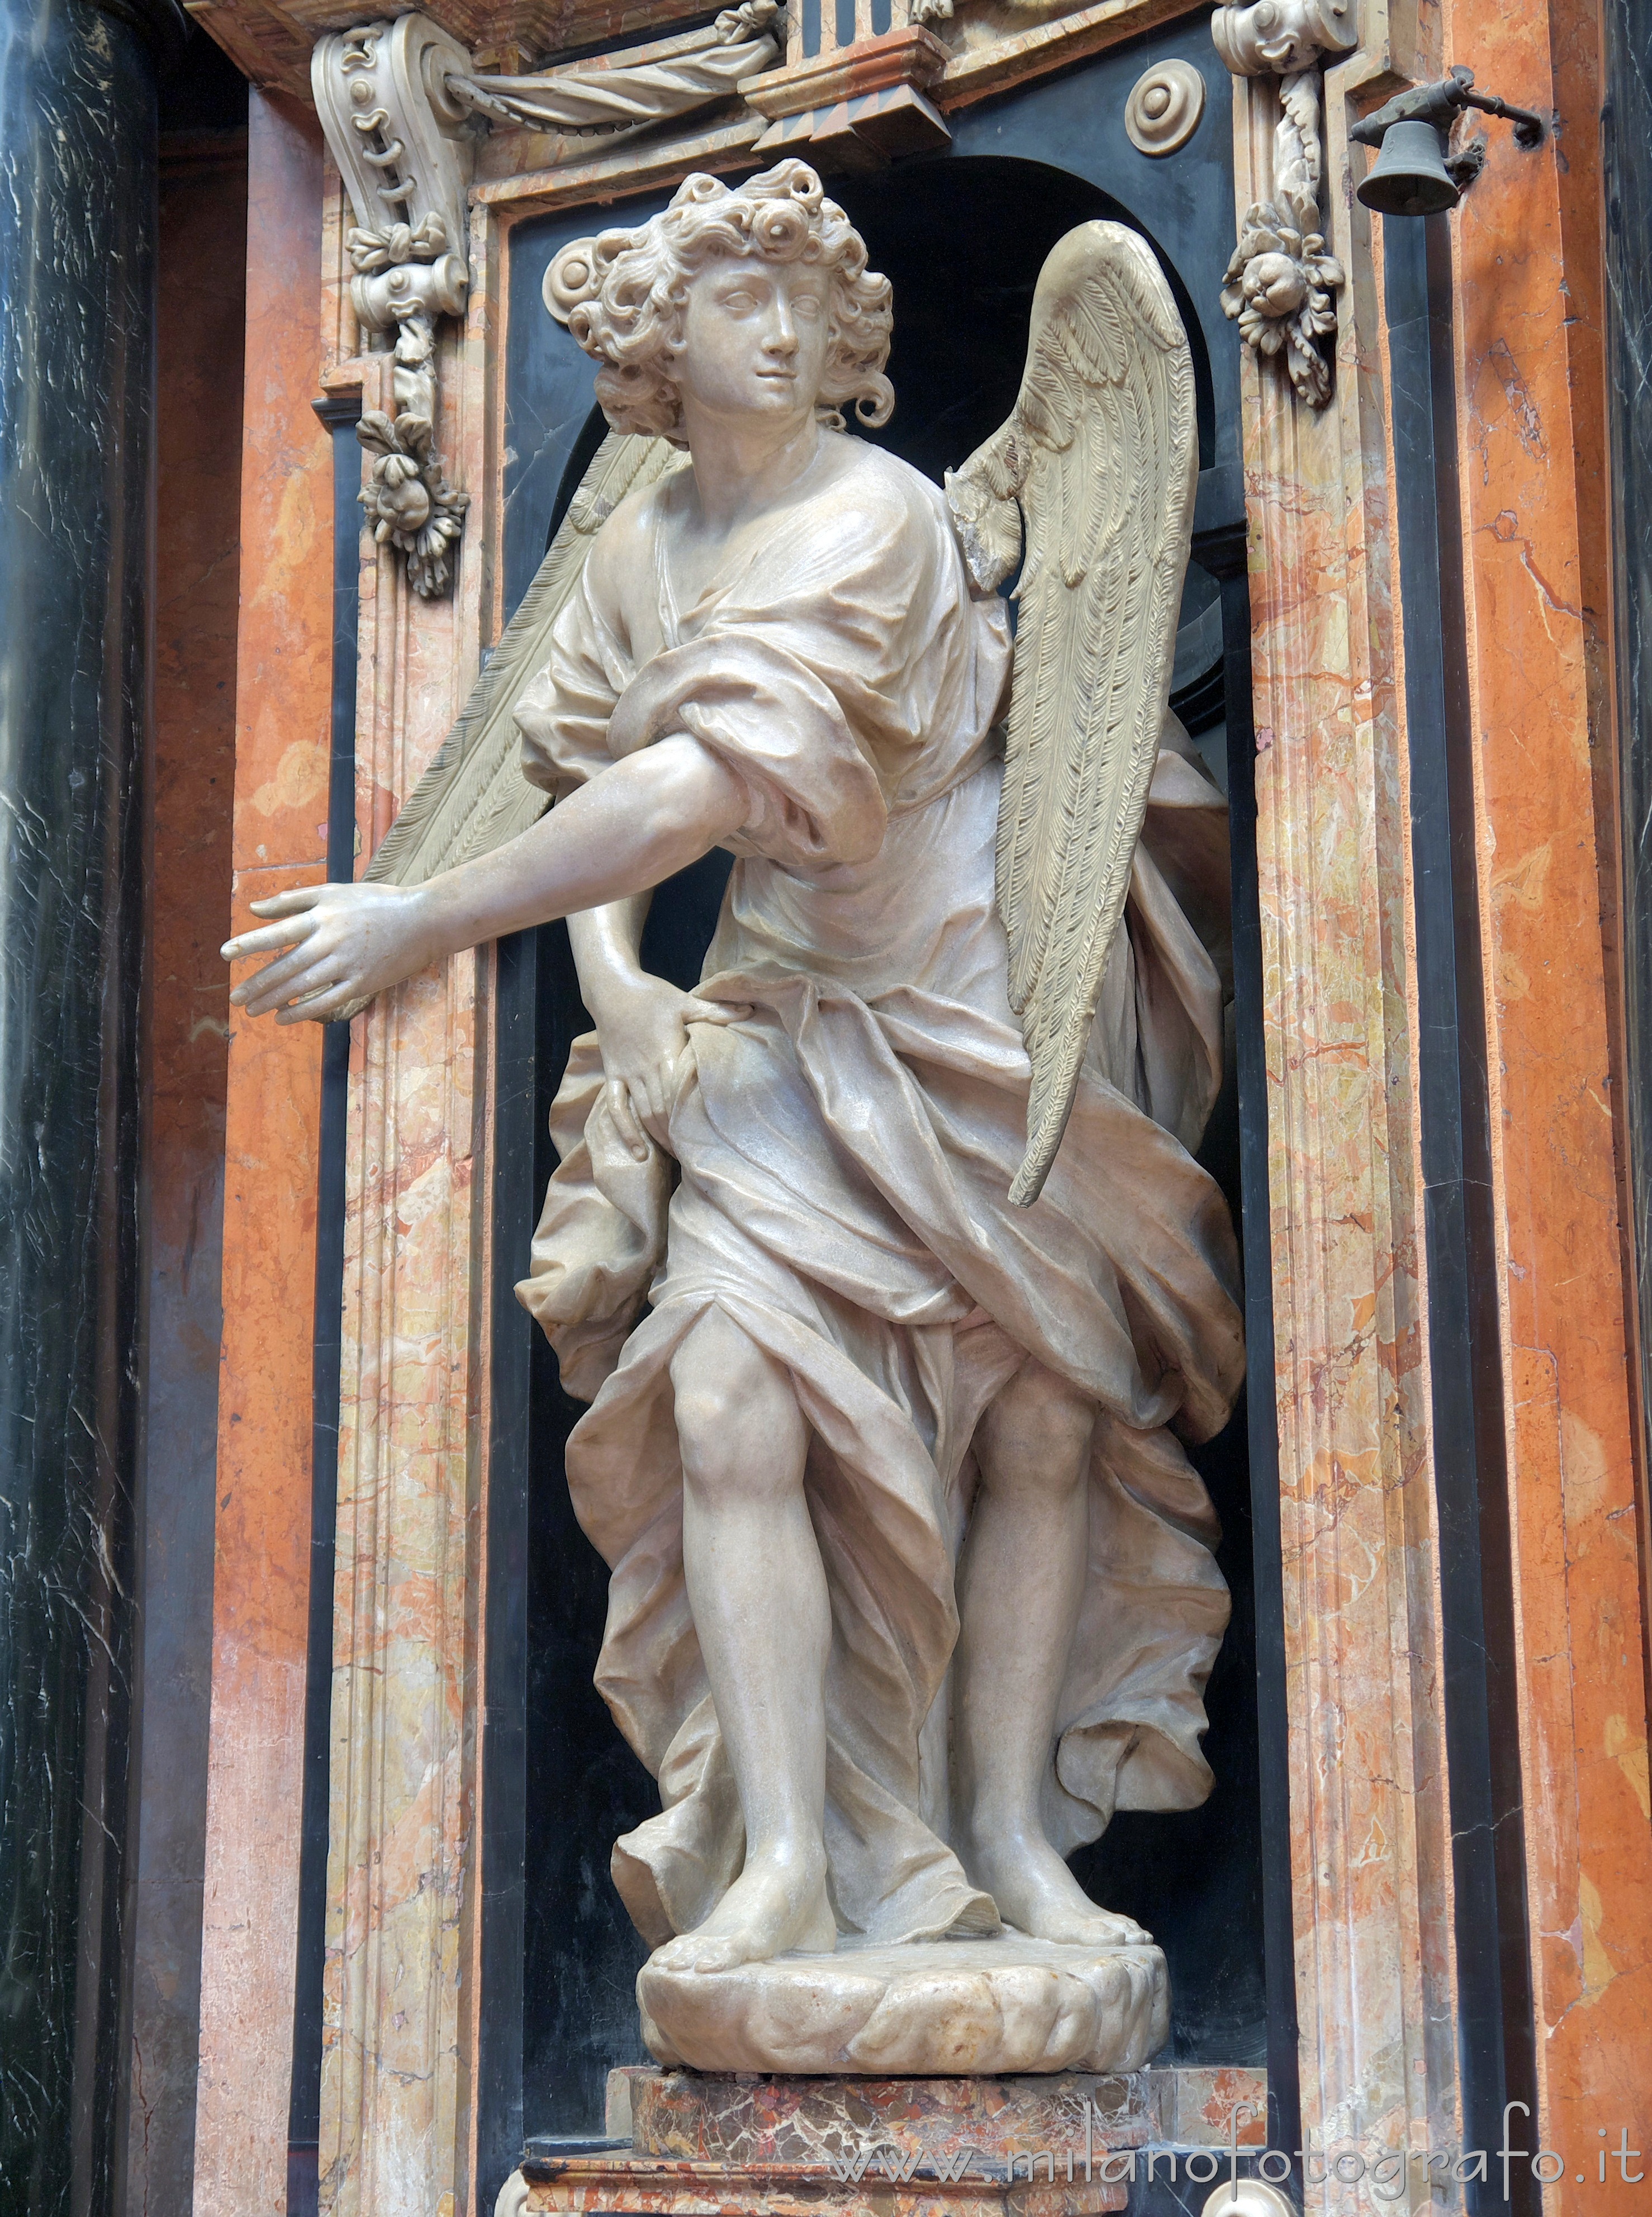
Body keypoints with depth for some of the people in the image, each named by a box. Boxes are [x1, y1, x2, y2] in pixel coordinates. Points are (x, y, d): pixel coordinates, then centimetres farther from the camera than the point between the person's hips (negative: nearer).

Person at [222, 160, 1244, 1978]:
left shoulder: (876, 512, -19)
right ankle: (786, 1861, -12)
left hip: (981, 992, -3)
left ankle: (1008, 1831, 11)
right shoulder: (636, 549, 3)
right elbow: (592, 775, 11)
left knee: (1046, 1410, -3)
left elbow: (718, 780, -29)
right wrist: (613, 983, -9)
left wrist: (420, 925, -28)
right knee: (728, 1386, -15)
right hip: (780, 1019, 4)